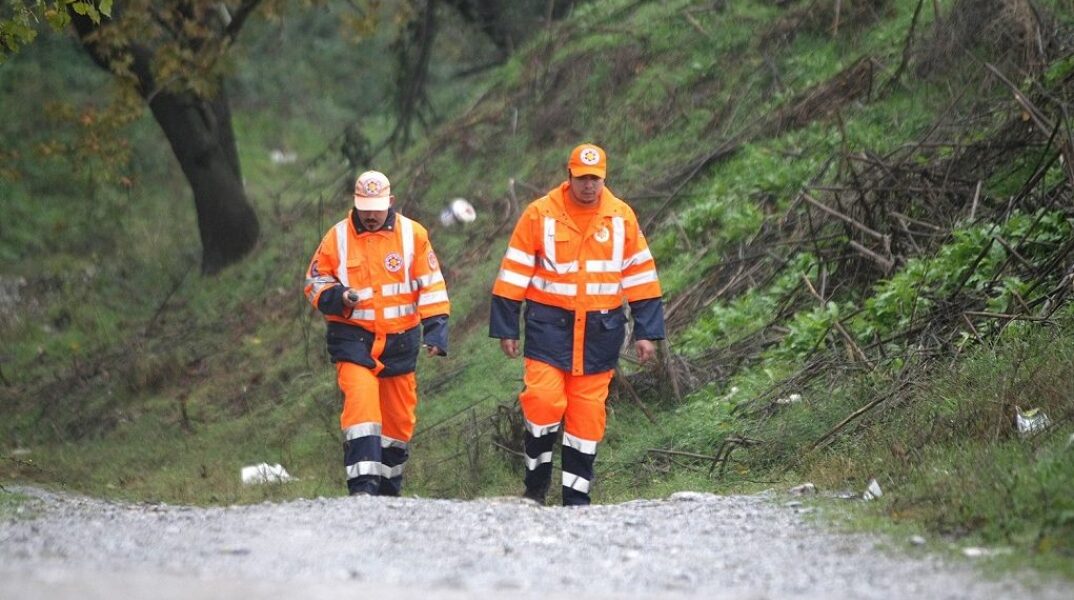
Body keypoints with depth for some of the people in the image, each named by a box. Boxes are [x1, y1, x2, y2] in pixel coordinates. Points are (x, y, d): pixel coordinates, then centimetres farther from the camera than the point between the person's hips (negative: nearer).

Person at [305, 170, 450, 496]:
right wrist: (338, 297, -14)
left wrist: (436, 329, -6)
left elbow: (431, 286, 3)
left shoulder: (413, 235, 1)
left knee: (398, 417, 9)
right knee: (360, 402, -21)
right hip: (353, 338, -2)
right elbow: (315, 282, 6)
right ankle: (363, 486, -25)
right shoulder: (338, 237, -1)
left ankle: (389, 489, 24)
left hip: (400, 340, 2)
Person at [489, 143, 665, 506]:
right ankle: (536, 482, 5)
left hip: (600, 329, 2)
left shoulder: (621, 217, 4)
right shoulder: (540, 214, -3)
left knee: (588, 414, 3)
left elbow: (641, 276, 9)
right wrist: (505, 329, -1)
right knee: (543, 401, -15)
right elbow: (514, 274, 1)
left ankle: (577, 496, 11)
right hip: (549, 324, -2)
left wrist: (647, 332, 5)